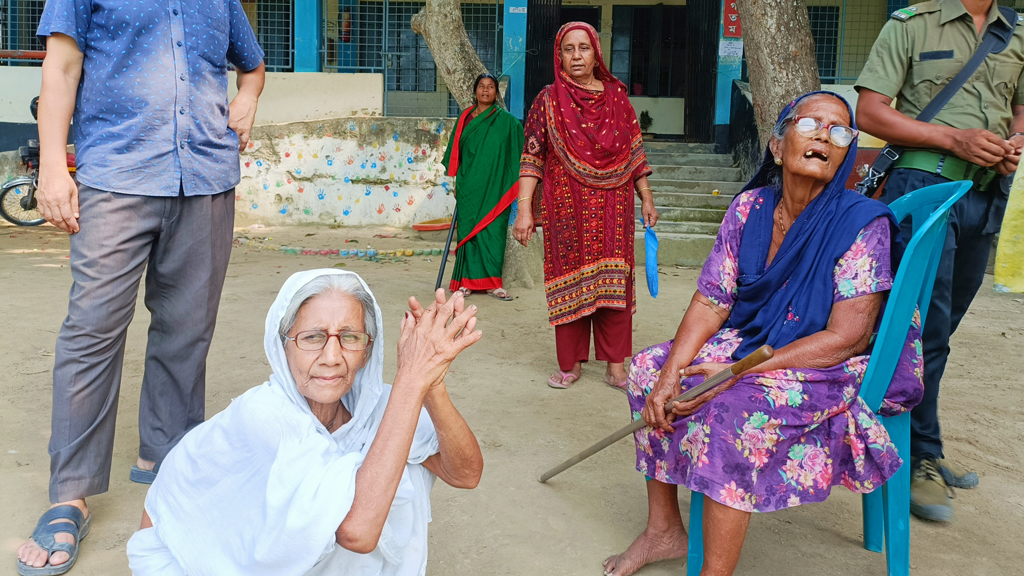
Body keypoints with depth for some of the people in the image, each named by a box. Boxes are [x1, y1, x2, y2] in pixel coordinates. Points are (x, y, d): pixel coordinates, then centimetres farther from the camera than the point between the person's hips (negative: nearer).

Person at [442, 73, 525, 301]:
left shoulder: (506, 121, 3)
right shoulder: (465, 119, 11)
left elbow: (517, 151, 0)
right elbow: (456, 152, 14)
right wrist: (457, 179, 8)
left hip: (493, 186, -2)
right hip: (468, 186, 3)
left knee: (493, 230, -5)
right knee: (467, 229, 2)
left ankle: (491, 282, 0)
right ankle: (467, 281, 7)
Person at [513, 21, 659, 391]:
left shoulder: (617, 97, 8)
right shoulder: (549, 100, 2)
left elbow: (635, 153, 12)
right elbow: (532, 158, -2)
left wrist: (647, 199, 8)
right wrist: (524, 209, -10)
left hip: (613, 208, 2)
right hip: (566, 207, -1)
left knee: (614, 282, 1)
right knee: (570, 280, 3)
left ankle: (616, 366, 9)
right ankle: (570, 364, 15)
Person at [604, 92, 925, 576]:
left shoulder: (862, 223, -18)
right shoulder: (749, 209, -2)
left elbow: (846, 338, -22)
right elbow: (710, 303, -3)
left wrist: (739, 373, -27)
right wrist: (671, 373, -19)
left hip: (834, 369, -6)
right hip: (750, 344, 7)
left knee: (737, 407, -33)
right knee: (648, 367, -5)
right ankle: (664, 530, 7)